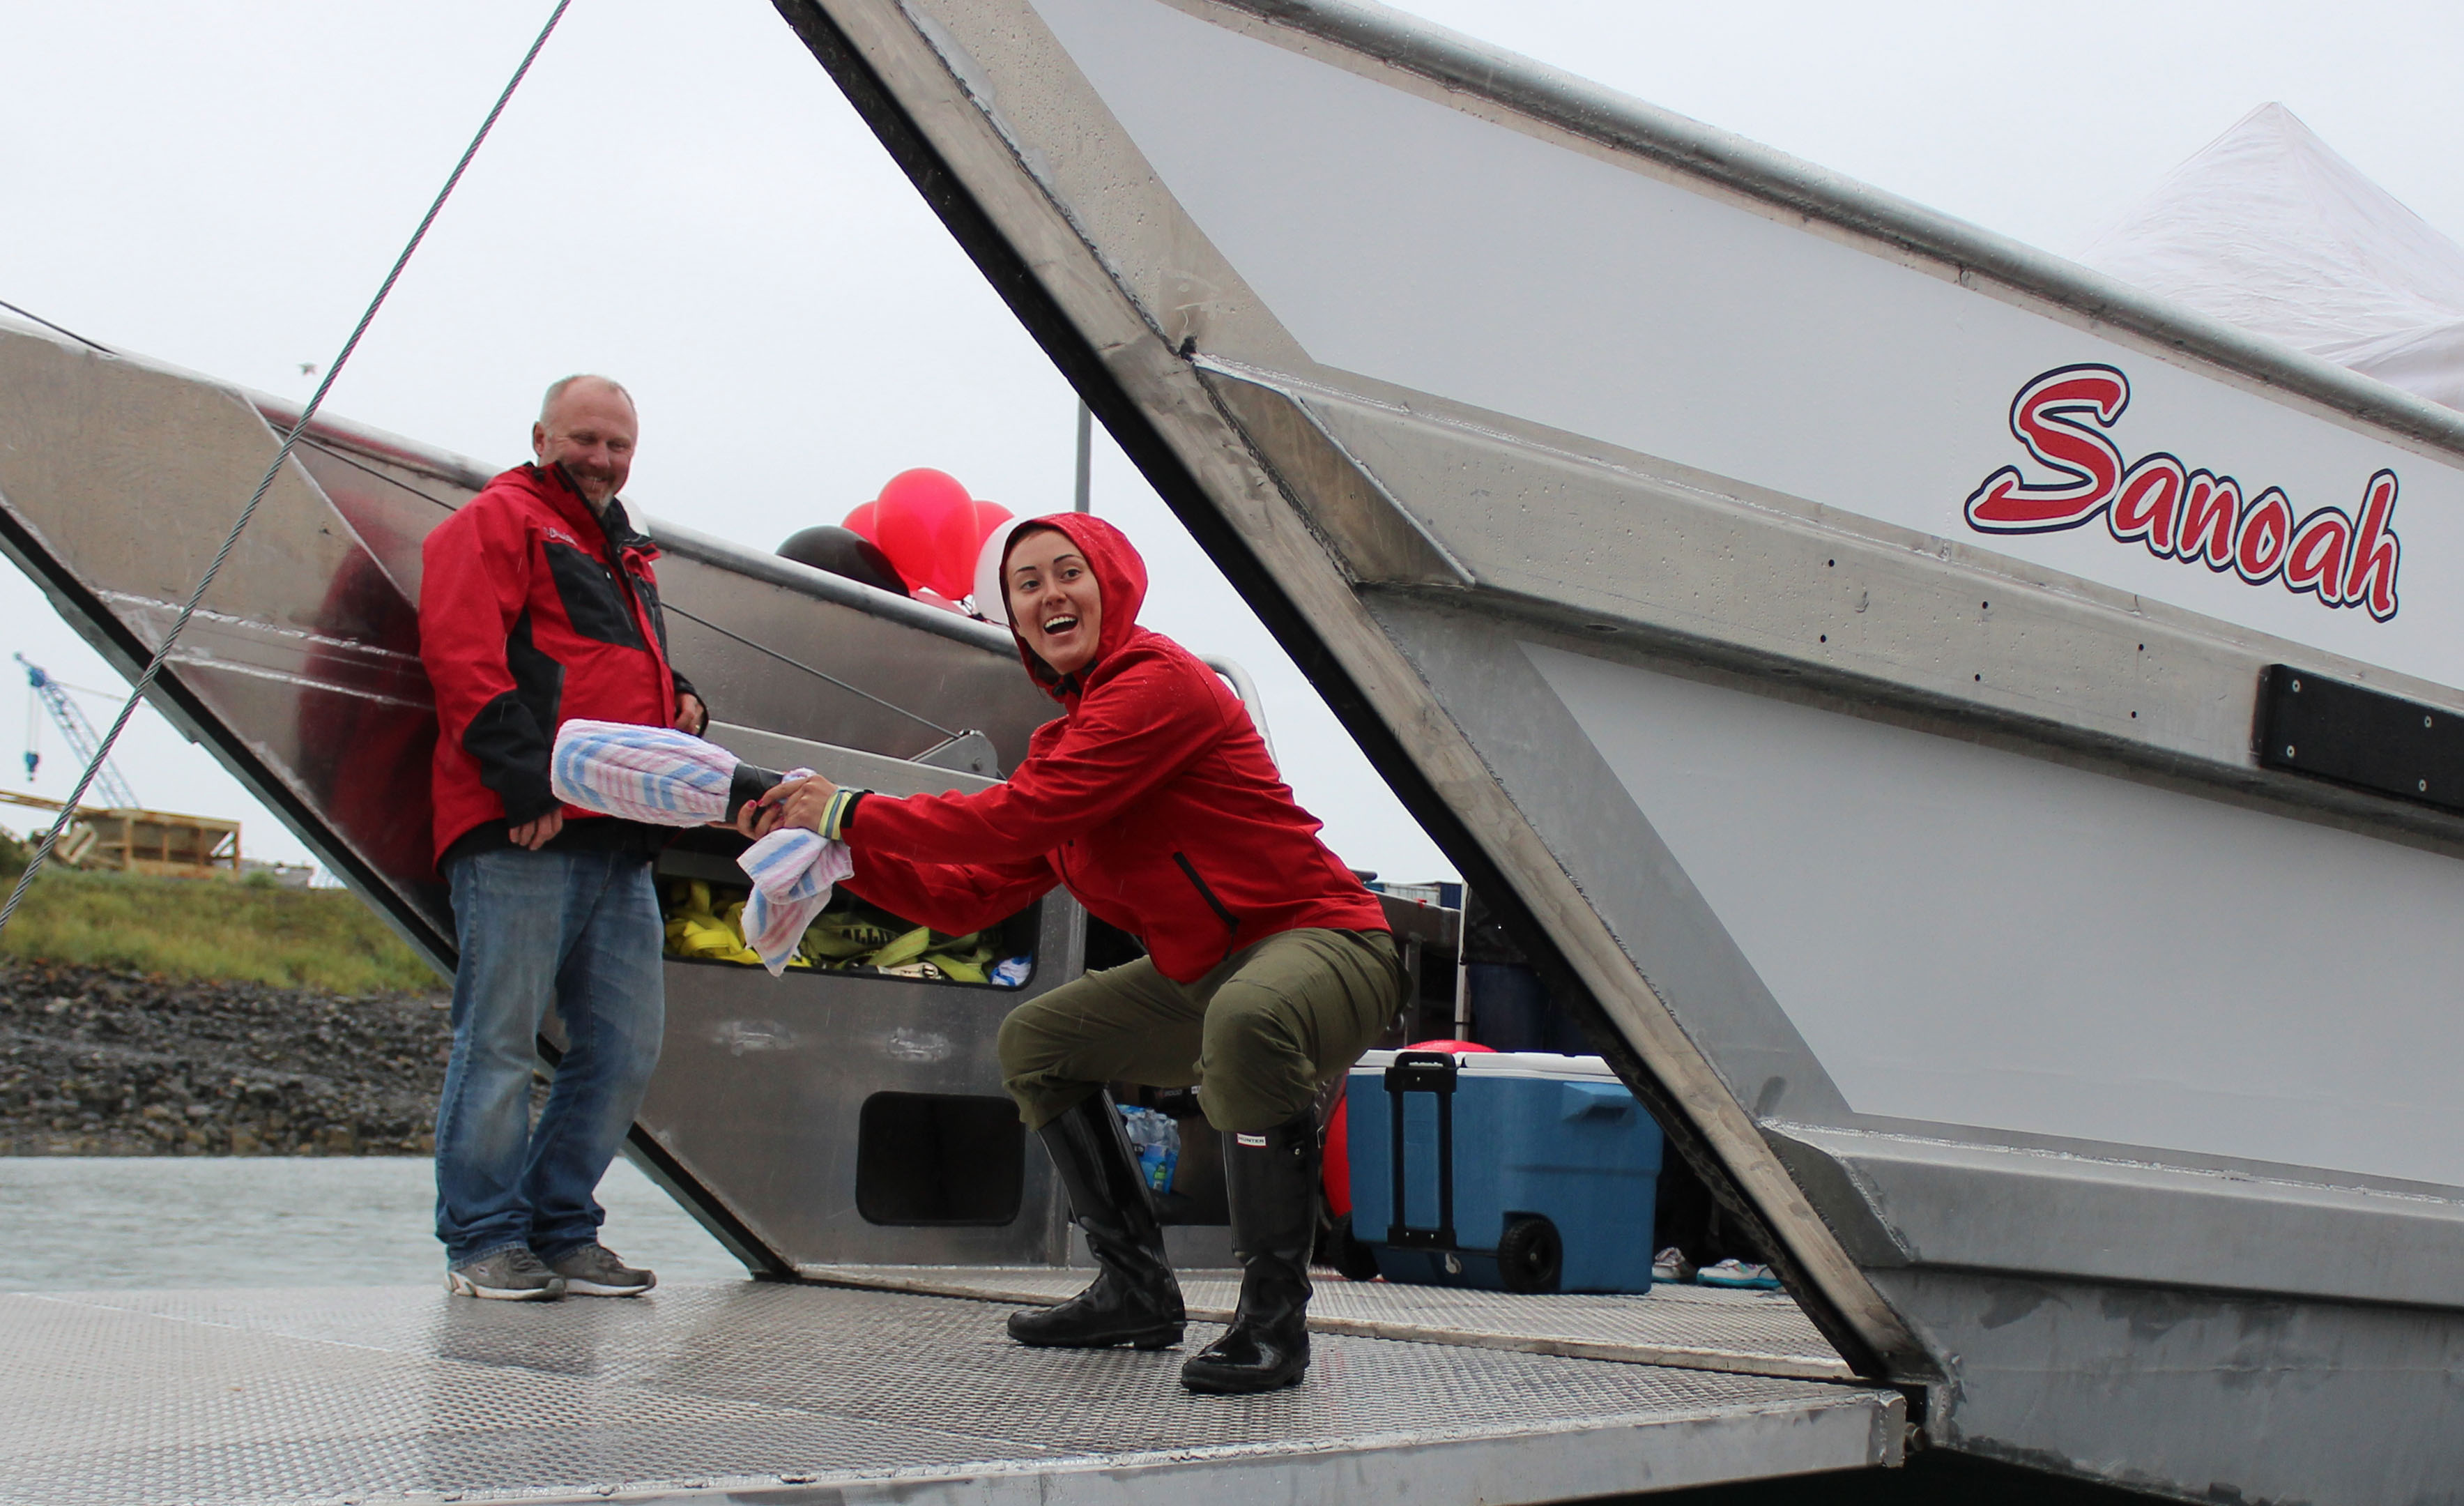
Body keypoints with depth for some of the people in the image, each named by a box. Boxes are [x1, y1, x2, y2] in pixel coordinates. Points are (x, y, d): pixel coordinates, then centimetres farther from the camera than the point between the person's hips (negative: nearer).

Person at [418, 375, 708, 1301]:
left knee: (626, 1046, 5)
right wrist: (526, 781, -18)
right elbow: (464, 656, -9)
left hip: (618, 842, 8)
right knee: (502, 1039, -6)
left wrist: (682, 706, 13)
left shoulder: (625, 557, 30)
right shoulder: (498, 522, 4)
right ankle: (484, 1240, 2)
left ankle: (561, 1231, 14)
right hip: (522, 838, -8)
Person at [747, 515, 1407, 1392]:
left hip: (1323, 943, -10)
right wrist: (842, 854, 3)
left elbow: (1021, 818, -22)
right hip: (1202, 975, 10)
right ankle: (1137, 1294, 19)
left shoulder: (1159, 680, -15)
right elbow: (971, 896, 12)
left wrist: (850, 813, -14)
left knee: (1245, 1018, -42)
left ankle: (1273, 1317, -27)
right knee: (1034, 1041, 18)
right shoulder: (1062, 740, 14)